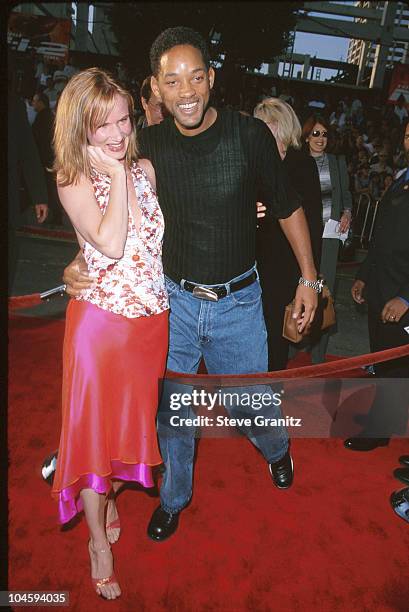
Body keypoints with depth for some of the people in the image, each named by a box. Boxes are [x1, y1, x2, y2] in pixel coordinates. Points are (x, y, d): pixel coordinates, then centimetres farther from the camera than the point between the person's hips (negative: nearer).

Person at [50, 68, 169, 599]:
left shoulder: (145, 169, 5)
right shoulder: (74, 182, -10)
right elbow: (111, 244, -25)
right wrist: (116, 174, -18)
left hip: (152, 317, 5)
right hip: (103, 320, -5)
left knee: (133, 413, 19)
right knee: (96, 423, 8)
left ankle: (106, 493, 47)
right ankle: (98, 539, 30)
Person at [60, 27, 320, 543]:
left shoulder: (250, 135, -12)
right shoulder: (148, 145, -6)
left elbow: (288, 208, 0)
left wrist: (308, 278, 1)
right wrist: (81, 262, -11)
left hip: (237, 302, -1)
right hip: (172, 299, 2)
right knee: (170, 409, 14)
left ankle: (276, 448, 53)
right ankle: (173, 497, 43)